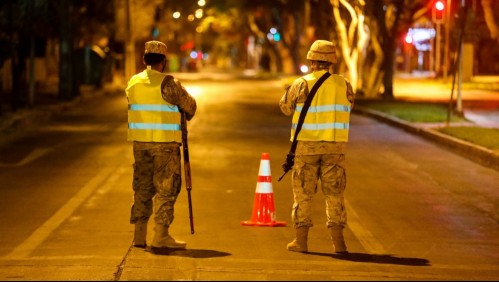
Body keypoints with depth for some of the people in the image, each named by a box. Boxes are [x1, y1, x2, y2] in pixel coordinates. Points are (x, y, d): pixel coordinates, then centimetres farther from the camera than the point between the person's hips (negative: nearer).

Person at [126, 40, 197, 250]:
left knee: (142, 187, 13)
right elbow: (189, 106, -2)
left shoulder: (133, 83, 6)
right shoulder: (168, 83, -11)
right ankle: (161, 235, -3)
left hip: (140, 141, 6)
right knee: (166, 188, 0)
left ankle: (139, 235, 14)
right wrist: (185, 117, 20)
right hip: (164, 142, -6)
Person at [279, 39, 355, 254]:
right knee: (335, 193, 8)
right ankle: (338, 241, 5)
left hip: (306, 145, -2)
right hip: (335, 146, 2)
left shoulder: (302, 84, -8)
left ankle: (301, 241, 9)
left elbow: (286, 108, 4)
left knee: (303, 192, 8)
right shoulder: (343, 85, -1)